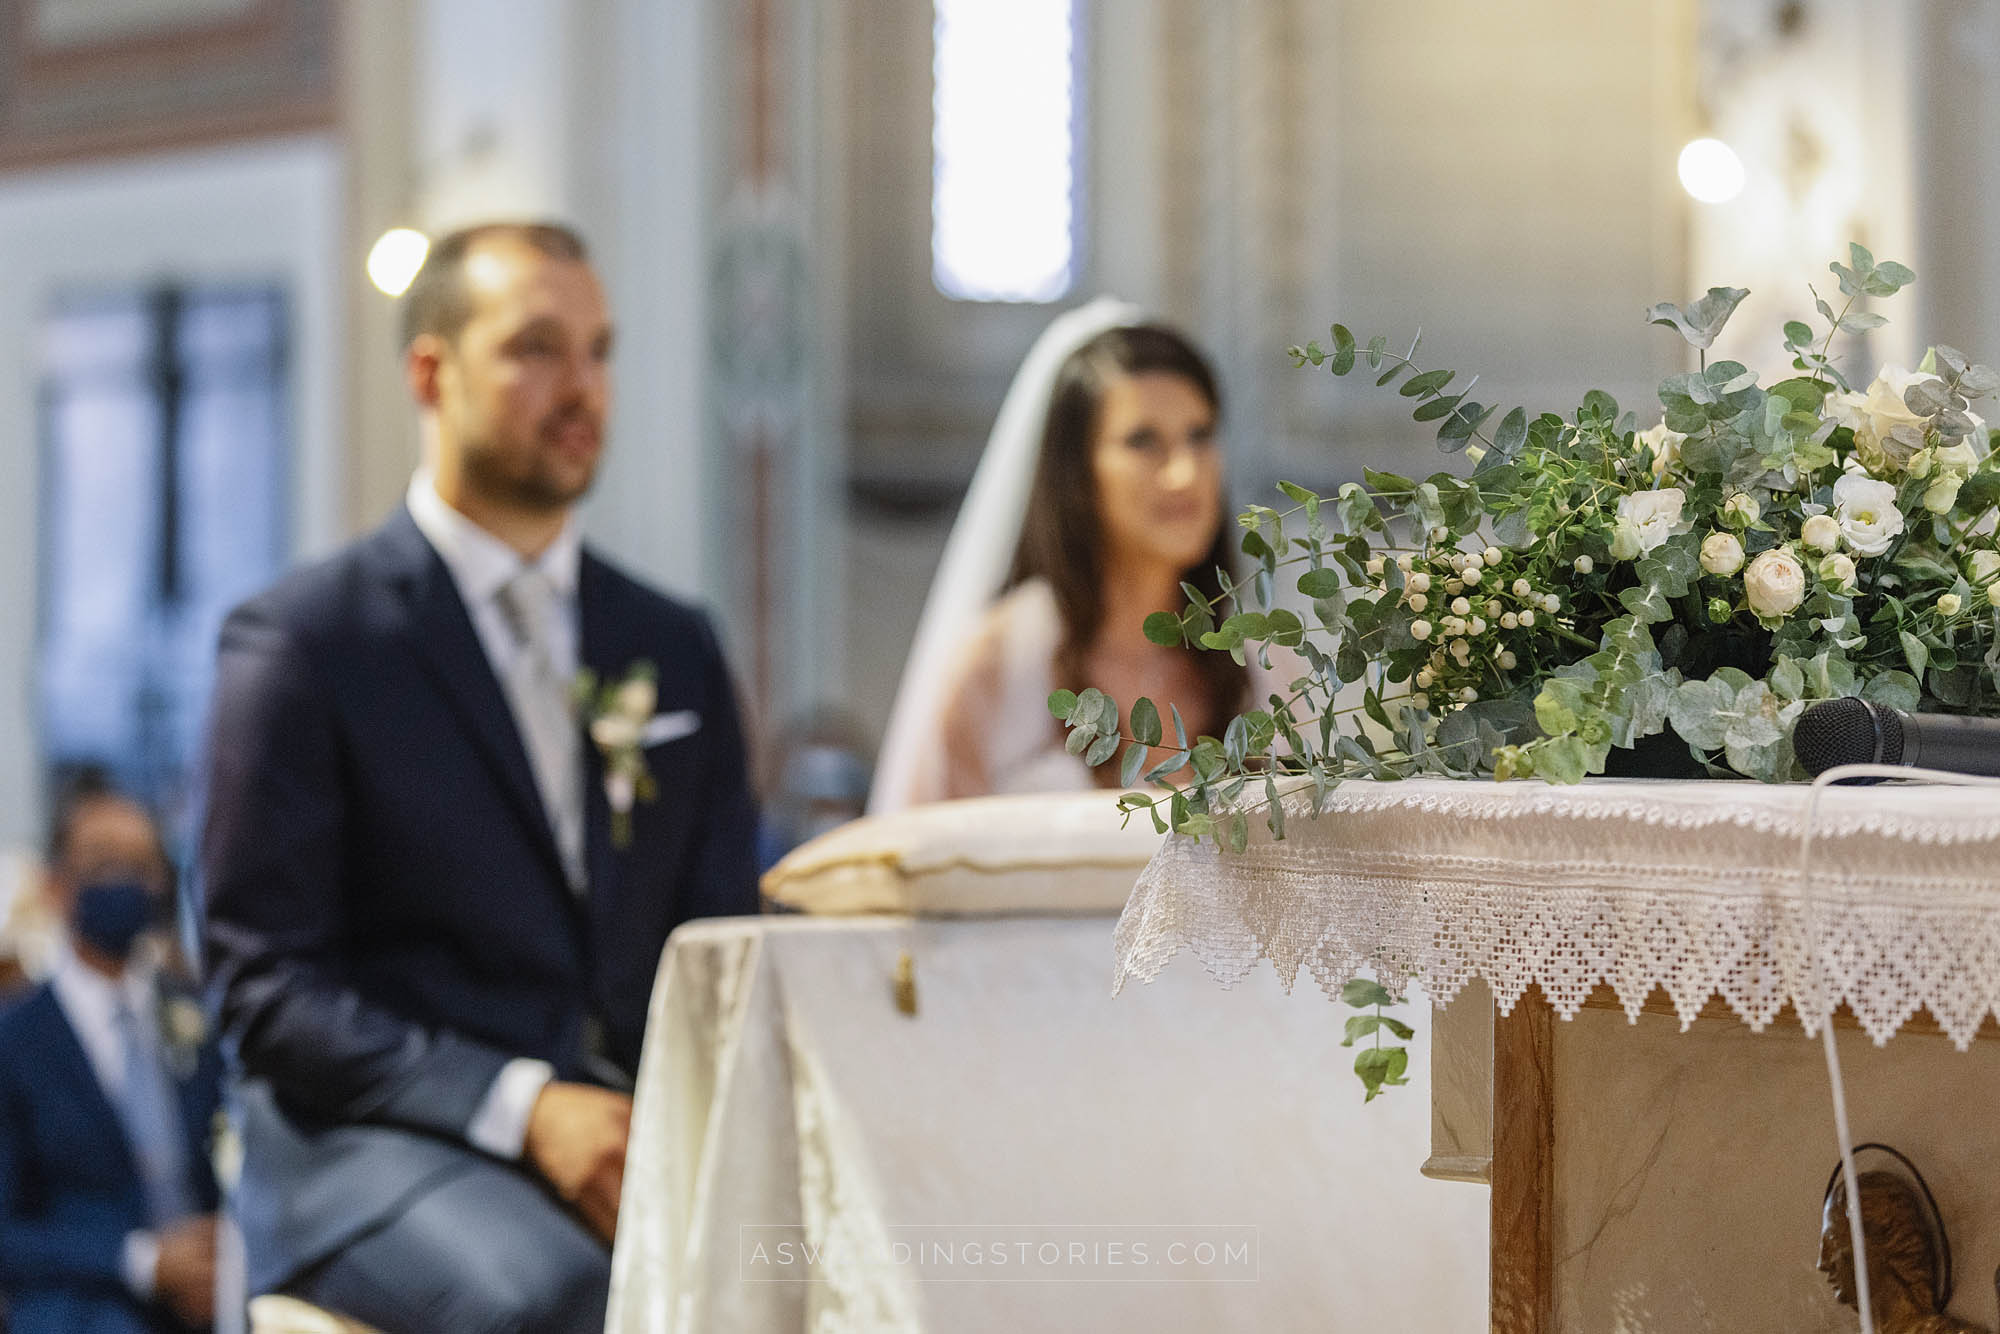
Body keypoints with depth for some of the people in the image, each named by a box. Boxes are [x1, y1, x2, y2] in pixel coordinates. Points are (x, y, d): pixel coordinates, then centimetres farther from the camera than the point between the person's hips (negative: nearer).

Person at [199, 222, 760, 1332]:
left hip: (633, 1127, 4)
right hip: (370, 1145, -4)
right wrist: (523, 1107, -18)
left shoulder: (674, 648, 19)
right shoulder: (298, 642, 2)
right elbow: (267, 989, -4)